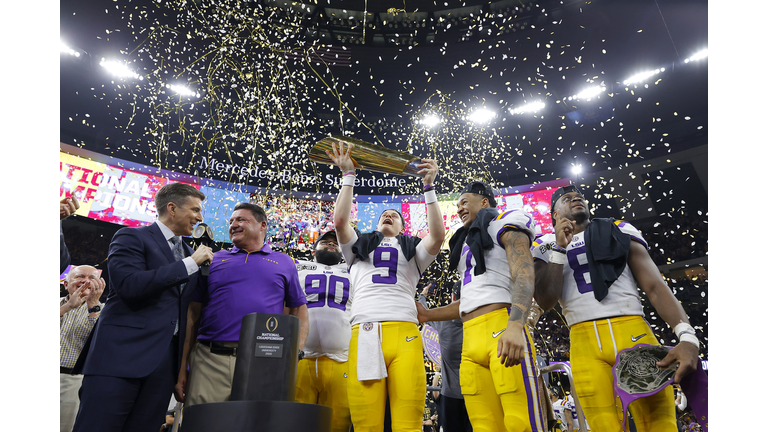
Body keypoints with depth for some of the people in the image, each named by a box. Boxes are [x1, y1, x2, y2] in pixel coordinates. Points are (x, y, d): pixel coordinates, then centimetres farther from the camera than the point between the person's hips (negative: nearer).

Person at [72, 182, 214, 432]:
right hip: (122, 354, -6)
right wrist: (190, 263, -13)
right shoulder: (131, 237, -1)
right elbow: (129, 284, -18)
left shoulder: (189, 253, 19)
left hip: (165, 361, 6)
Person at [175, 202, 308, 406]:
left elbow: (299, 310, 13)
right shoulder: (214, 260, 16)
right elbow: (193, 313, 13)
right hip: (210, 360, 1)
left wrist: (295, 353, -1)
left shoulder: (284, 263, 14)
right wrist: (183, 368, 7)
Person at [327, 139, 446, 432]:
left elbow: (438, 235, 7)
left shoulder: (412, 251, 27)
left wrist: (429, 186, 6)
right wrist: (348, 174, 13)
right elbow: (340, 221, 11)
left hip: (404, 333, 0)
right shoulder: (359, 248, 29)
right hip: (364, 333, 0)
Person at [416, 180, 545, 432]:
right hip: (471, 340, 8)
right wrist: (427, 315, 25)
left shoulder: (505, 225, 7)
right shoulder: (468, 245, 32)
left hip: (501, 329, -7)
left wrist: (515, 325, -27)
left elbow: (524, 277, -11)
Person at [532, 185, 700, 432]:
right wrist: (559, 249, -4)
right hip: (585, 342, -1)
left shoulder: (620, 233, 16)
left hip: (634, 333, 1)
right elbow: (546, 302, -1)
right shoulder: (548, 247, 13)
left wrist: (686, 337, -10)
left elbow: (654, 286, 5)